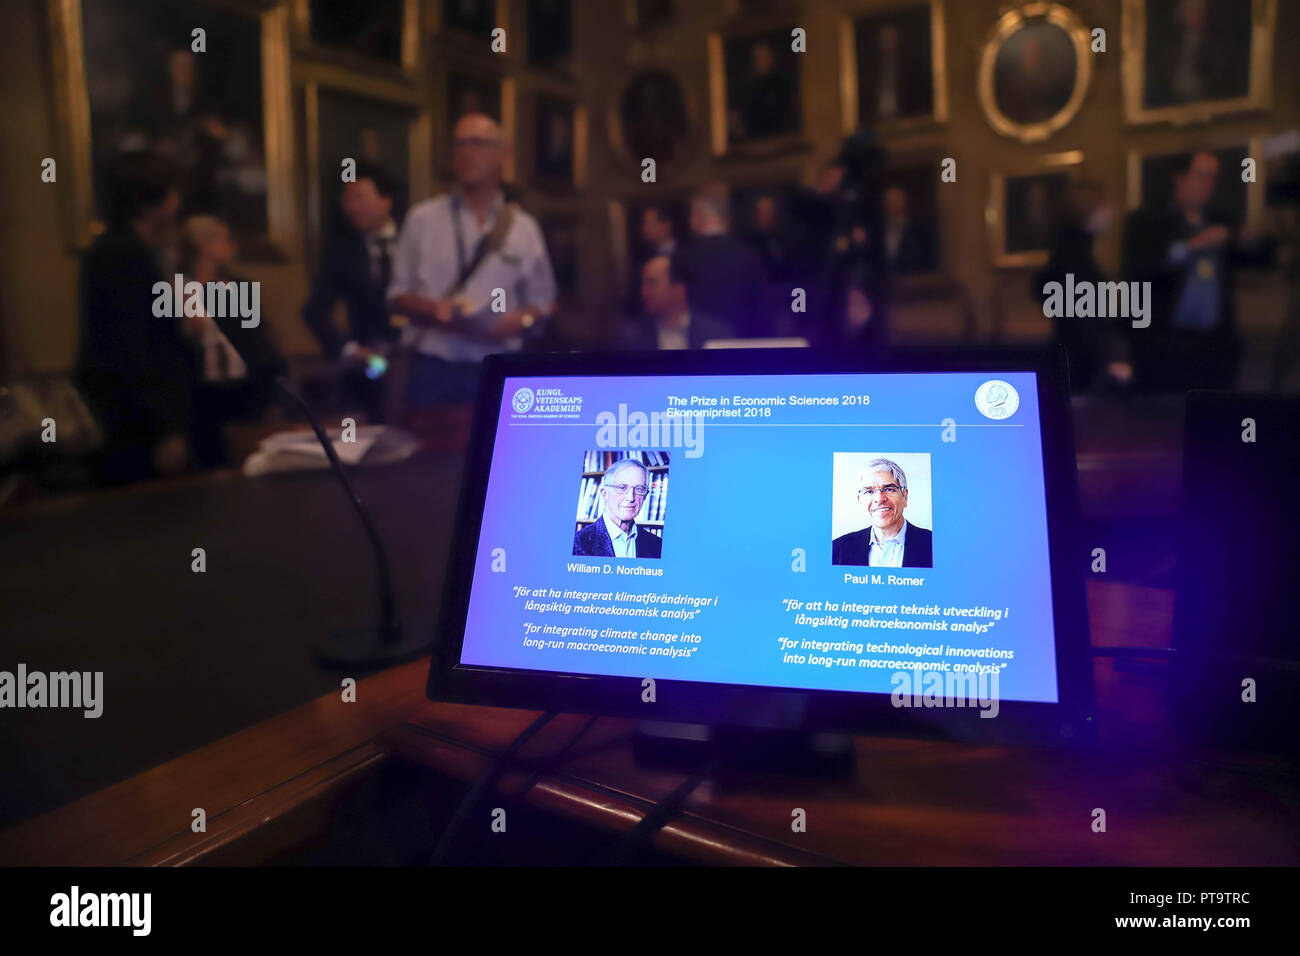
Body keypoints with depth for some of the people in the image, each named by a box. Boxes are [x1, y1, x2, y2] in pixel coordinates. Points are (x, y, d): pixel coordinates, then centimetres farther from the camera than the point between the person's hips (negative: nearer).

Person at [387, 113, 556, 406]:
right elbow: (397, 295, 9)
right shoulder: (422, 220, 9)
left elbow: (541, 301, 13)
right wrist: (431, 309, -11)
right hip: (433, 368, -1)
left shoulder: (524, 227, 11)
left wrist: (522, 319, -9)